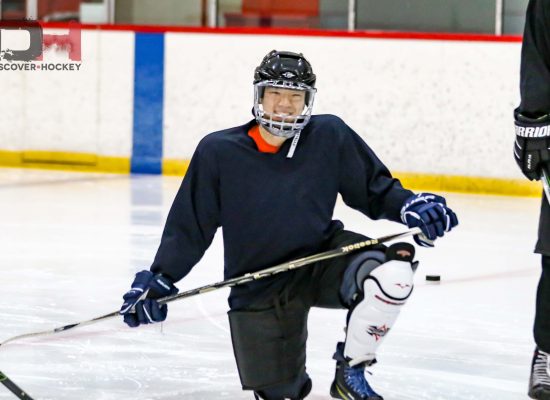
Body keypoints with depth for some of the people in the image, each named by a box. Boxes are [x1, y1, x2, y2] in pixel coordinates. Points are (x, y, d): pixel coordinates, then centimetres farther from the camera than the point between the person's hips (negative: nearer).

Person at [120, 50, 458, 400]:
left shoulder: (330, 136, -8)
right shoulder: (219, 152, -10)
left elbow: (375, 188, 1)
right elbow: (189, 226, -3)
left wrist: (411, 206, -18)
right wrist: (158, 280, -9)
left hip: (323, 256, 1)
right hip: (259, 288, -1)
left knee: (393, 272, -29)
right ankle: (292, 372, 37)